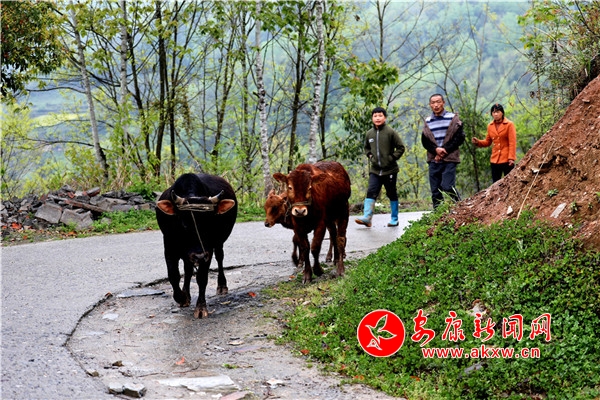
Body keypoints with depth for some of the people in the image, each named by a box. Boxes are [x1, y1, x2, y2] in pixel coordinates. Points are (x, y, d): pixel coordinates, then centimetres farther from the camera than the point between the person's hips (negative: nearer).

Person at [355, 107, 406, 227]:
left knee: (392, 194, 8)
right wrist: (370, 156, 5)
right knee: (371, 192, -8)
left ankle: (394, 219, 17)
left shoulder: (390, 132, -9)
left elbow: (401, 147, -6)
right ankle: (367, 217, -14)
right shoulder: (369, 134, 4)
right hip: (374, 170, 3)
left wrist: (392, 158, -13)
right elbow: (366, 148, 22)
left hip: (390, 170, -3)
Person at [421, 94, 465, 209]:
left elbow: (460, 138, -3)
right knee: (435, 190, 3)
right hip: (433, 160, 4)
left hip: (449, 159, -4)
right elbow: (425, 141, 9)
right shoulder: (428, 121, 13)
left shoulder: (453, 118, 2)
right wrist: (436, 150, -10)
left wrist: (445, 150, -10)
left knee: (447, 186, -15)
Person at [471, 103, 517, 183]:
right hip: (495, 160, 5)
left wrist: (511, 158, -17)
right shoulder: (490, 126, 9)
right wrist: (478, 142, -3)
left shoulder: (509, 124, -5)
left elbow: (512, 143, -9)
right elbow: (488, 141, 16)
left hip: (506, 160, -5)